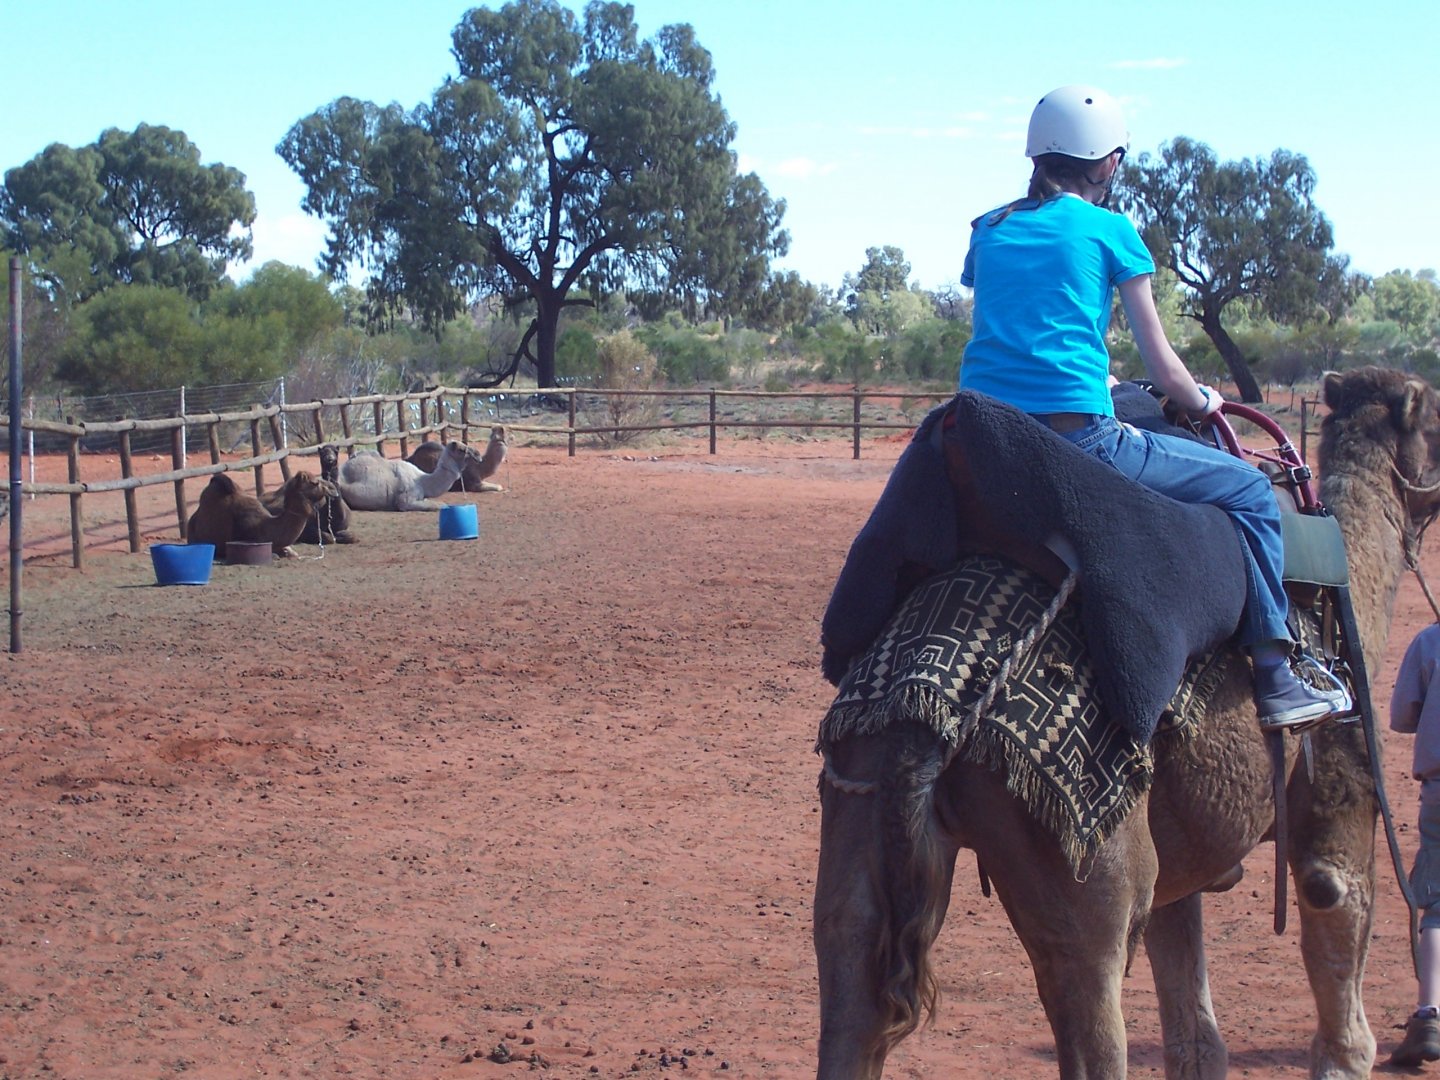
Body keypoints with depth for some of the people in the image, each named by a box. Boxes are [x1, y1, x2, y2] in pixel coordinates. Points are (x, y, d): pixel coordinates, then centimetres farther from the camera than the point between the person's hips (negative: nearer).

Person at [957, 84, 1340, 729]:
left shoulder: (989, 232, 15)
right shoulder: (1108, 230, 2)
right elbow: (1163, 369, 6)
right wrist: (1205, 404, 27)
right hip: (1077, 435, -6)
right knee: (1249, 489, 10)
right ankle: (1275, 680, 6)